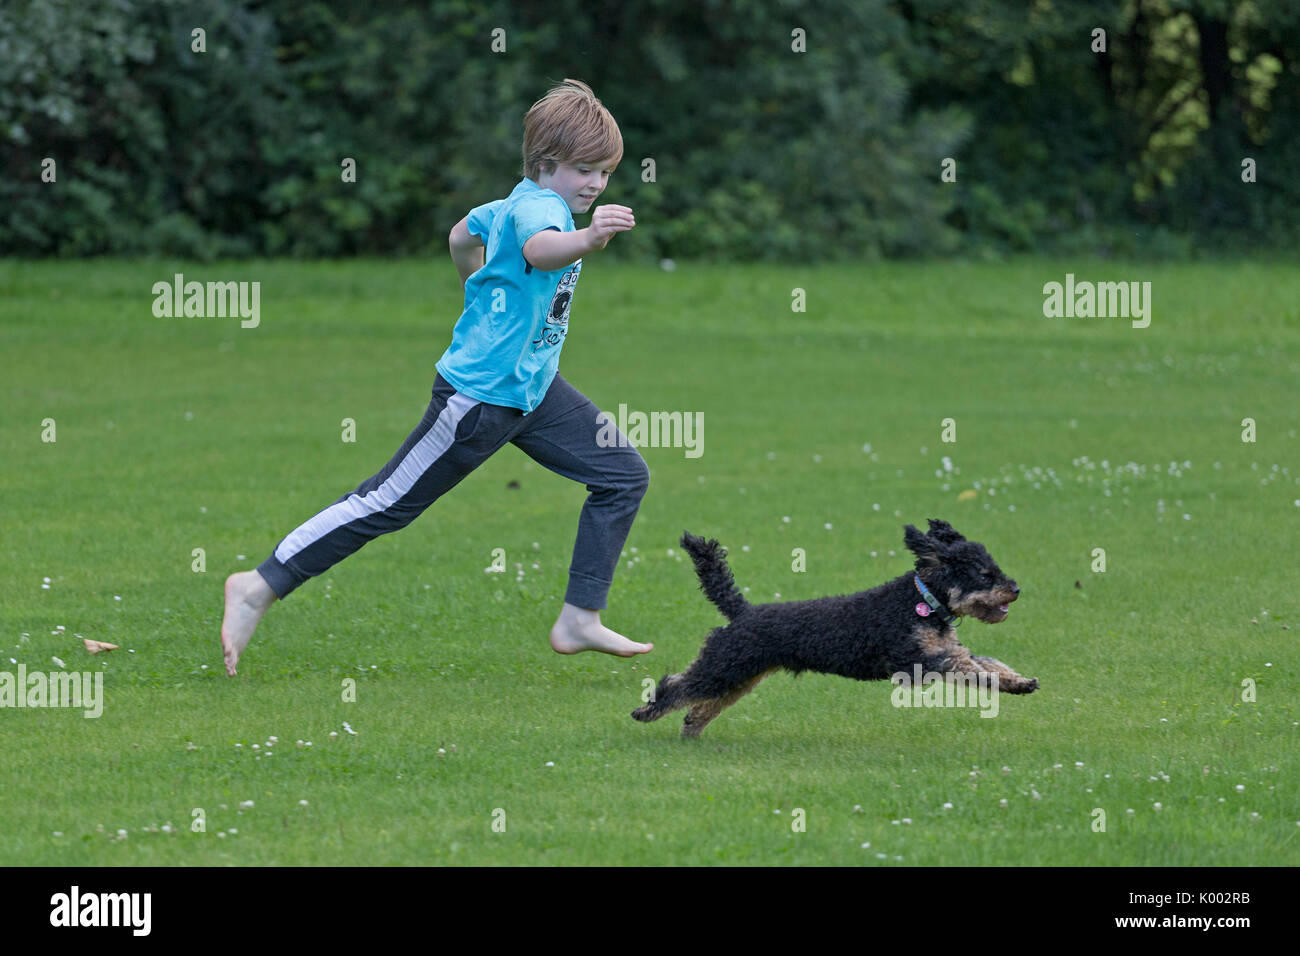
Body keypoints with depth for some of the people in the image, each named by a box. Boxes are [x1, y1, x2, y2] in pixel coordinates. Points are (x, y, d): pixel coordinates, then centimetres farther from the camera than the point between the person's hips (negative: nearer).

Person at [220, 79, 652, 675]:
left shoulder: (516, 203, 9)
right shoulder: (535, 206, -22)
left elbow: (463, 235, 28)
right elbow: (538, 249, -48)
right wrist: (588, 239, -67)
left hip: (531, 390, 10)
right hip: (479, 399, -10)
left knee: (624, 475, 8)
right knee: (388, 504, -5)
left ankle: (580, 621, 11)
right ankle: (260, 588, 3)